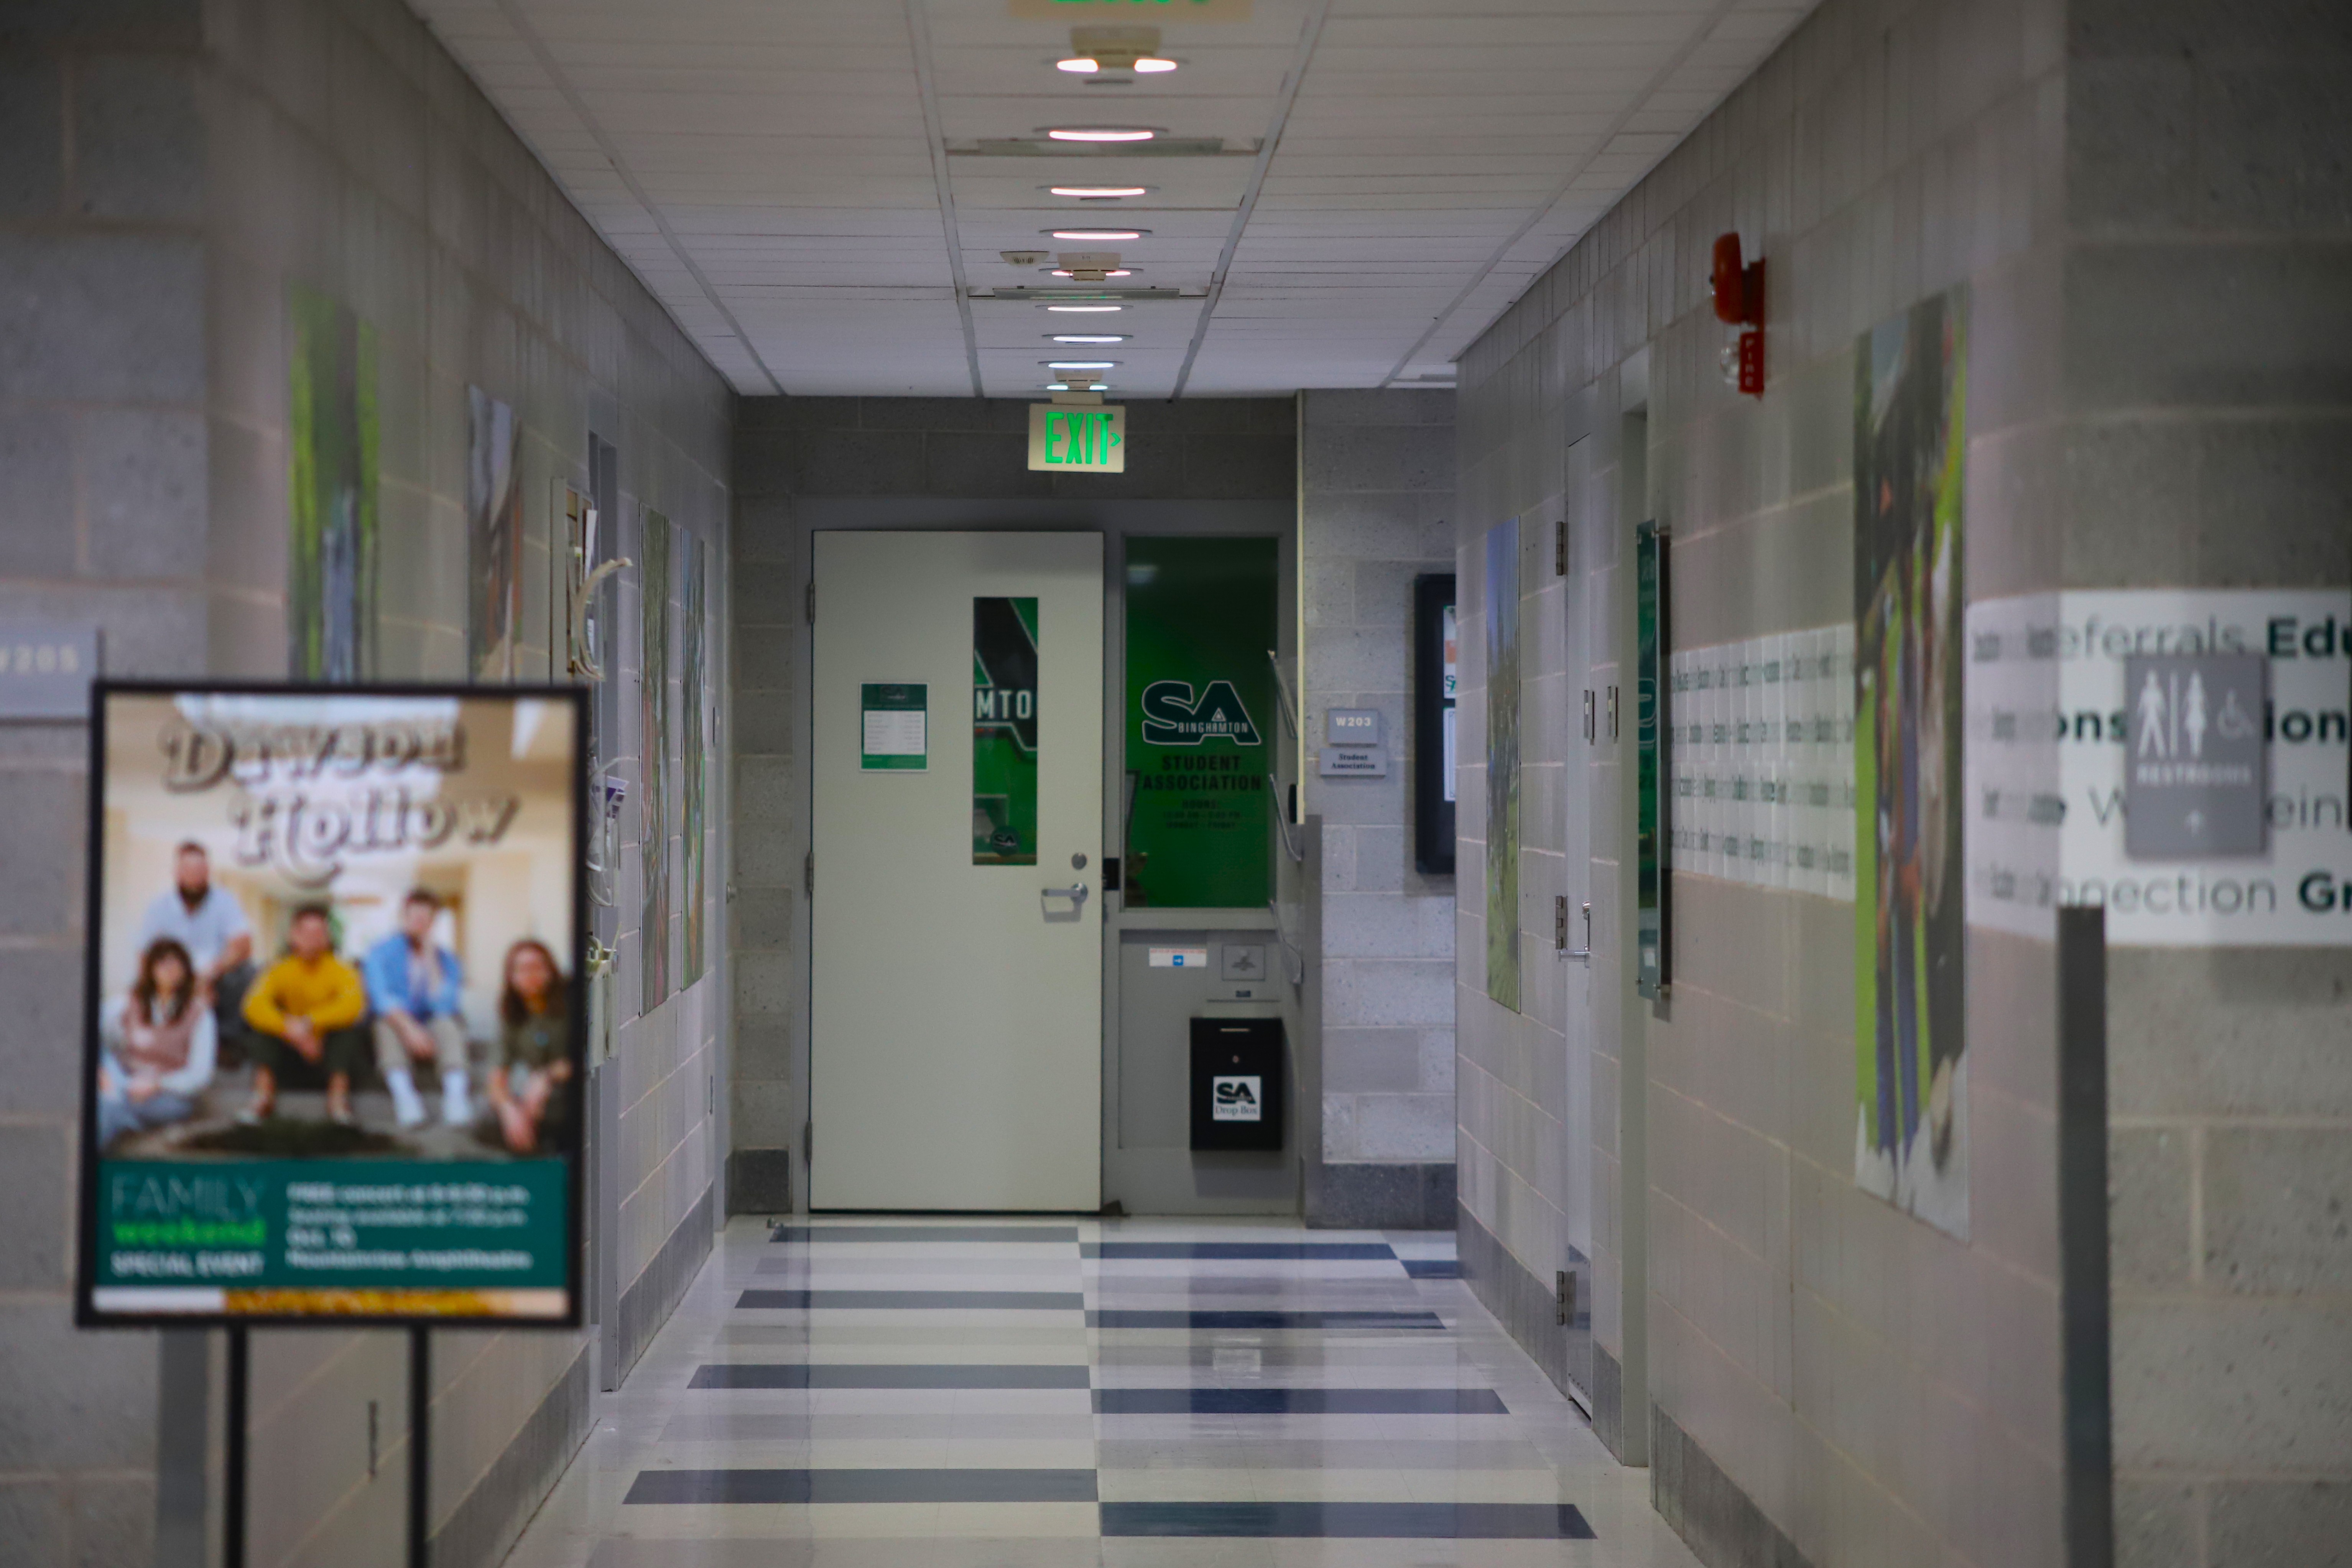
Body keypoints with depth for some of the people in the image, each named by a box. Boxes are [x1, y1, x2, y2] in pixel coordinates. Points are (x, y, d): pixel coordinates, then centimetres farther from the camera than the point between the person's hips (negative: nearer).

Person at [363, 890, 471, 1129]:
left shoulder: (445, 959, 9)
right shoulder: (381, 953, 3)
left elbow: (445, 1006, -9)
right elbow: (382, 1001, -15)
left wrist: (430, 959, -8)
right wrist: (409, 1028, -32)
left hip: (433, 1044, 1)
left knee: (448, 1023, -30)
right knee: (387, 1023, -33)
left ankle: (456, 1093, -50)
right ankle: (403, 1092, -54)